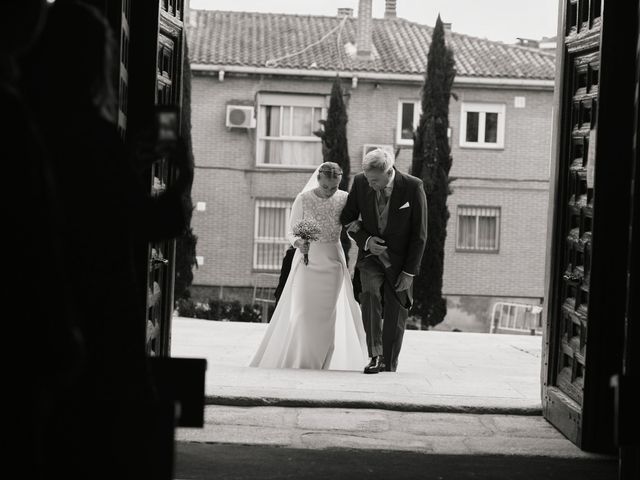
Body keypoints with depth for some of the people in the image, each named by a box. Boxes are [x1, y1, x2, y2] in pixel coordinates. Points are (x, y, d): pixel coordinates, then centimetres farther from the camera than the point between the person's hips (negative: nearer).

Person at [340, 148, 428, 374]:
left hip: (399, 261, -1)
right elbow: (347, 218, 5)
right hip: (370, 254, 1)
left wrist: (409, 271, -12)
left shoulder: (413, 187, -17)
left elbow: (419, 234, -10)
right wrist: (365, 240, -13)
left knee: (395, 317, 3)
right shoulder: (360, 182, -10)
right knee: (370, 294, -26)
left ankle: (388, 367, 18)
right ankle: (375, 355, -25)